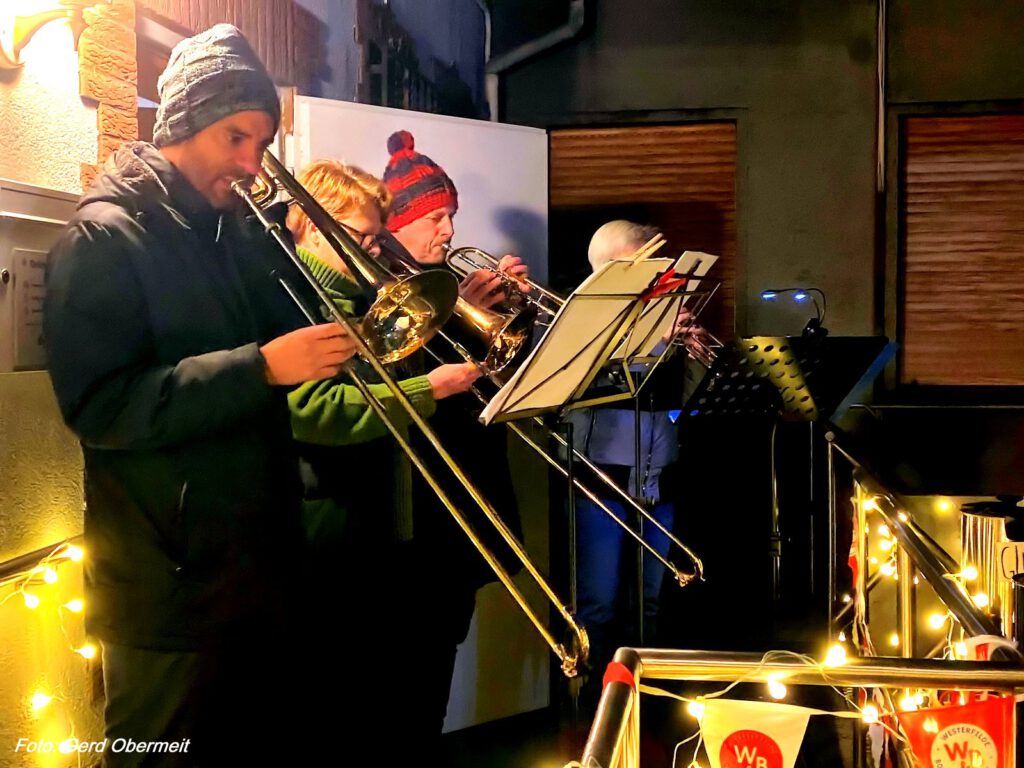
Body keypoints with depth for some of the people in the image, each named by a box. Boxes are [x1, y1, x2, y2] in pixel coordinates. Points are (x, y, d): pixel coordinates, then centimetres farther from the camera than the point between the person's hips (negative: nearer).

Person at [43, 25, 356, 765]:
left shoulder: (245, 234, 12)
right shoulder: (105, 236, -11)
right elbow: (98, 406, -21)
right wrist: (260, 366, -26)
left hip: (266, 564, 7)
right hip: (170, 581, -7)